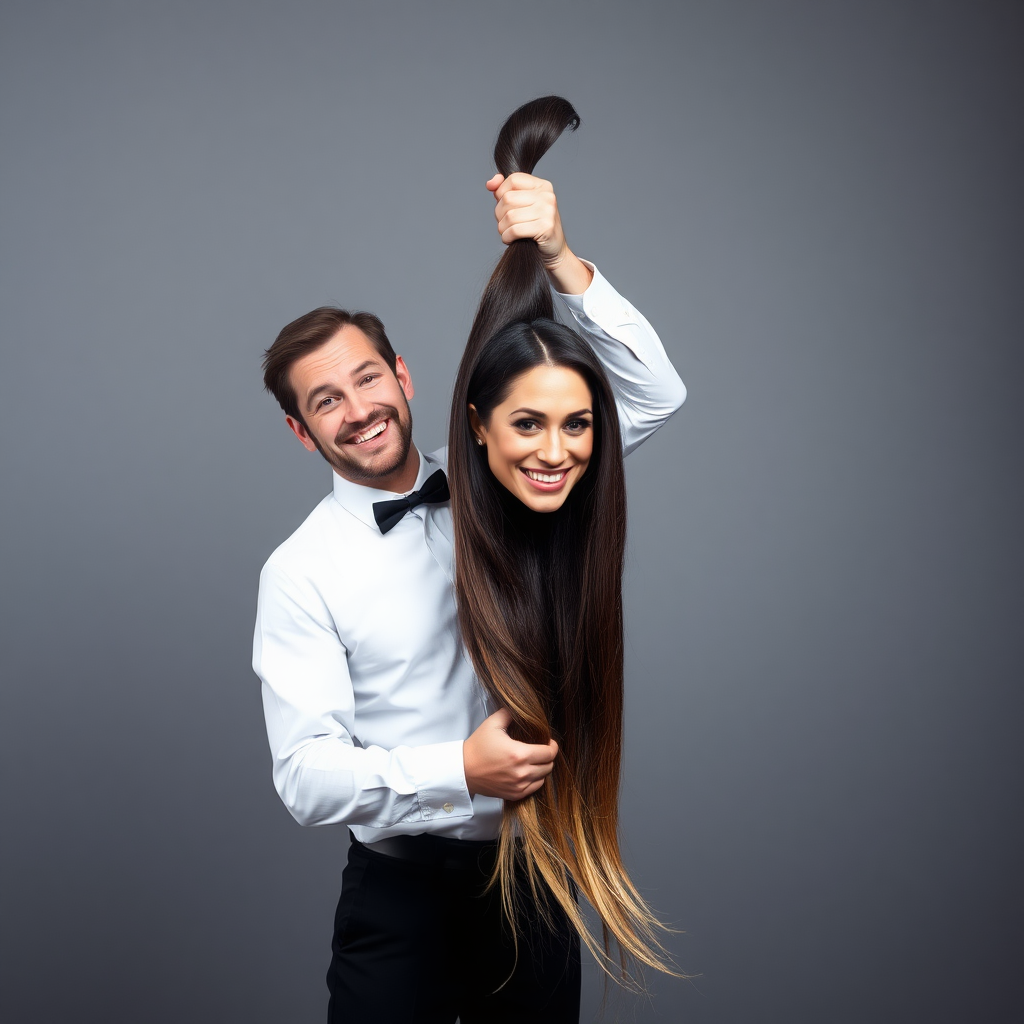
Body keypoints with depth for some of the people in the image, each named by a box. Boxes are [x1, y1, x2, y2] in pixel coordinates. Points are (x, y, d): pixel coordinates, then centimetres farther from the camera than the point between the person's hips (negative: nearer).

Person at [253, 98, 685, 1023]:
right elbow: (308, 776, -15)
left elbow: (653, 398, -7)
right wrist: (460, 770, -31)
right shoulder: (300, 574, -8)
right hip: (401, 892, -2)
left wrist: (560, 263, -20)